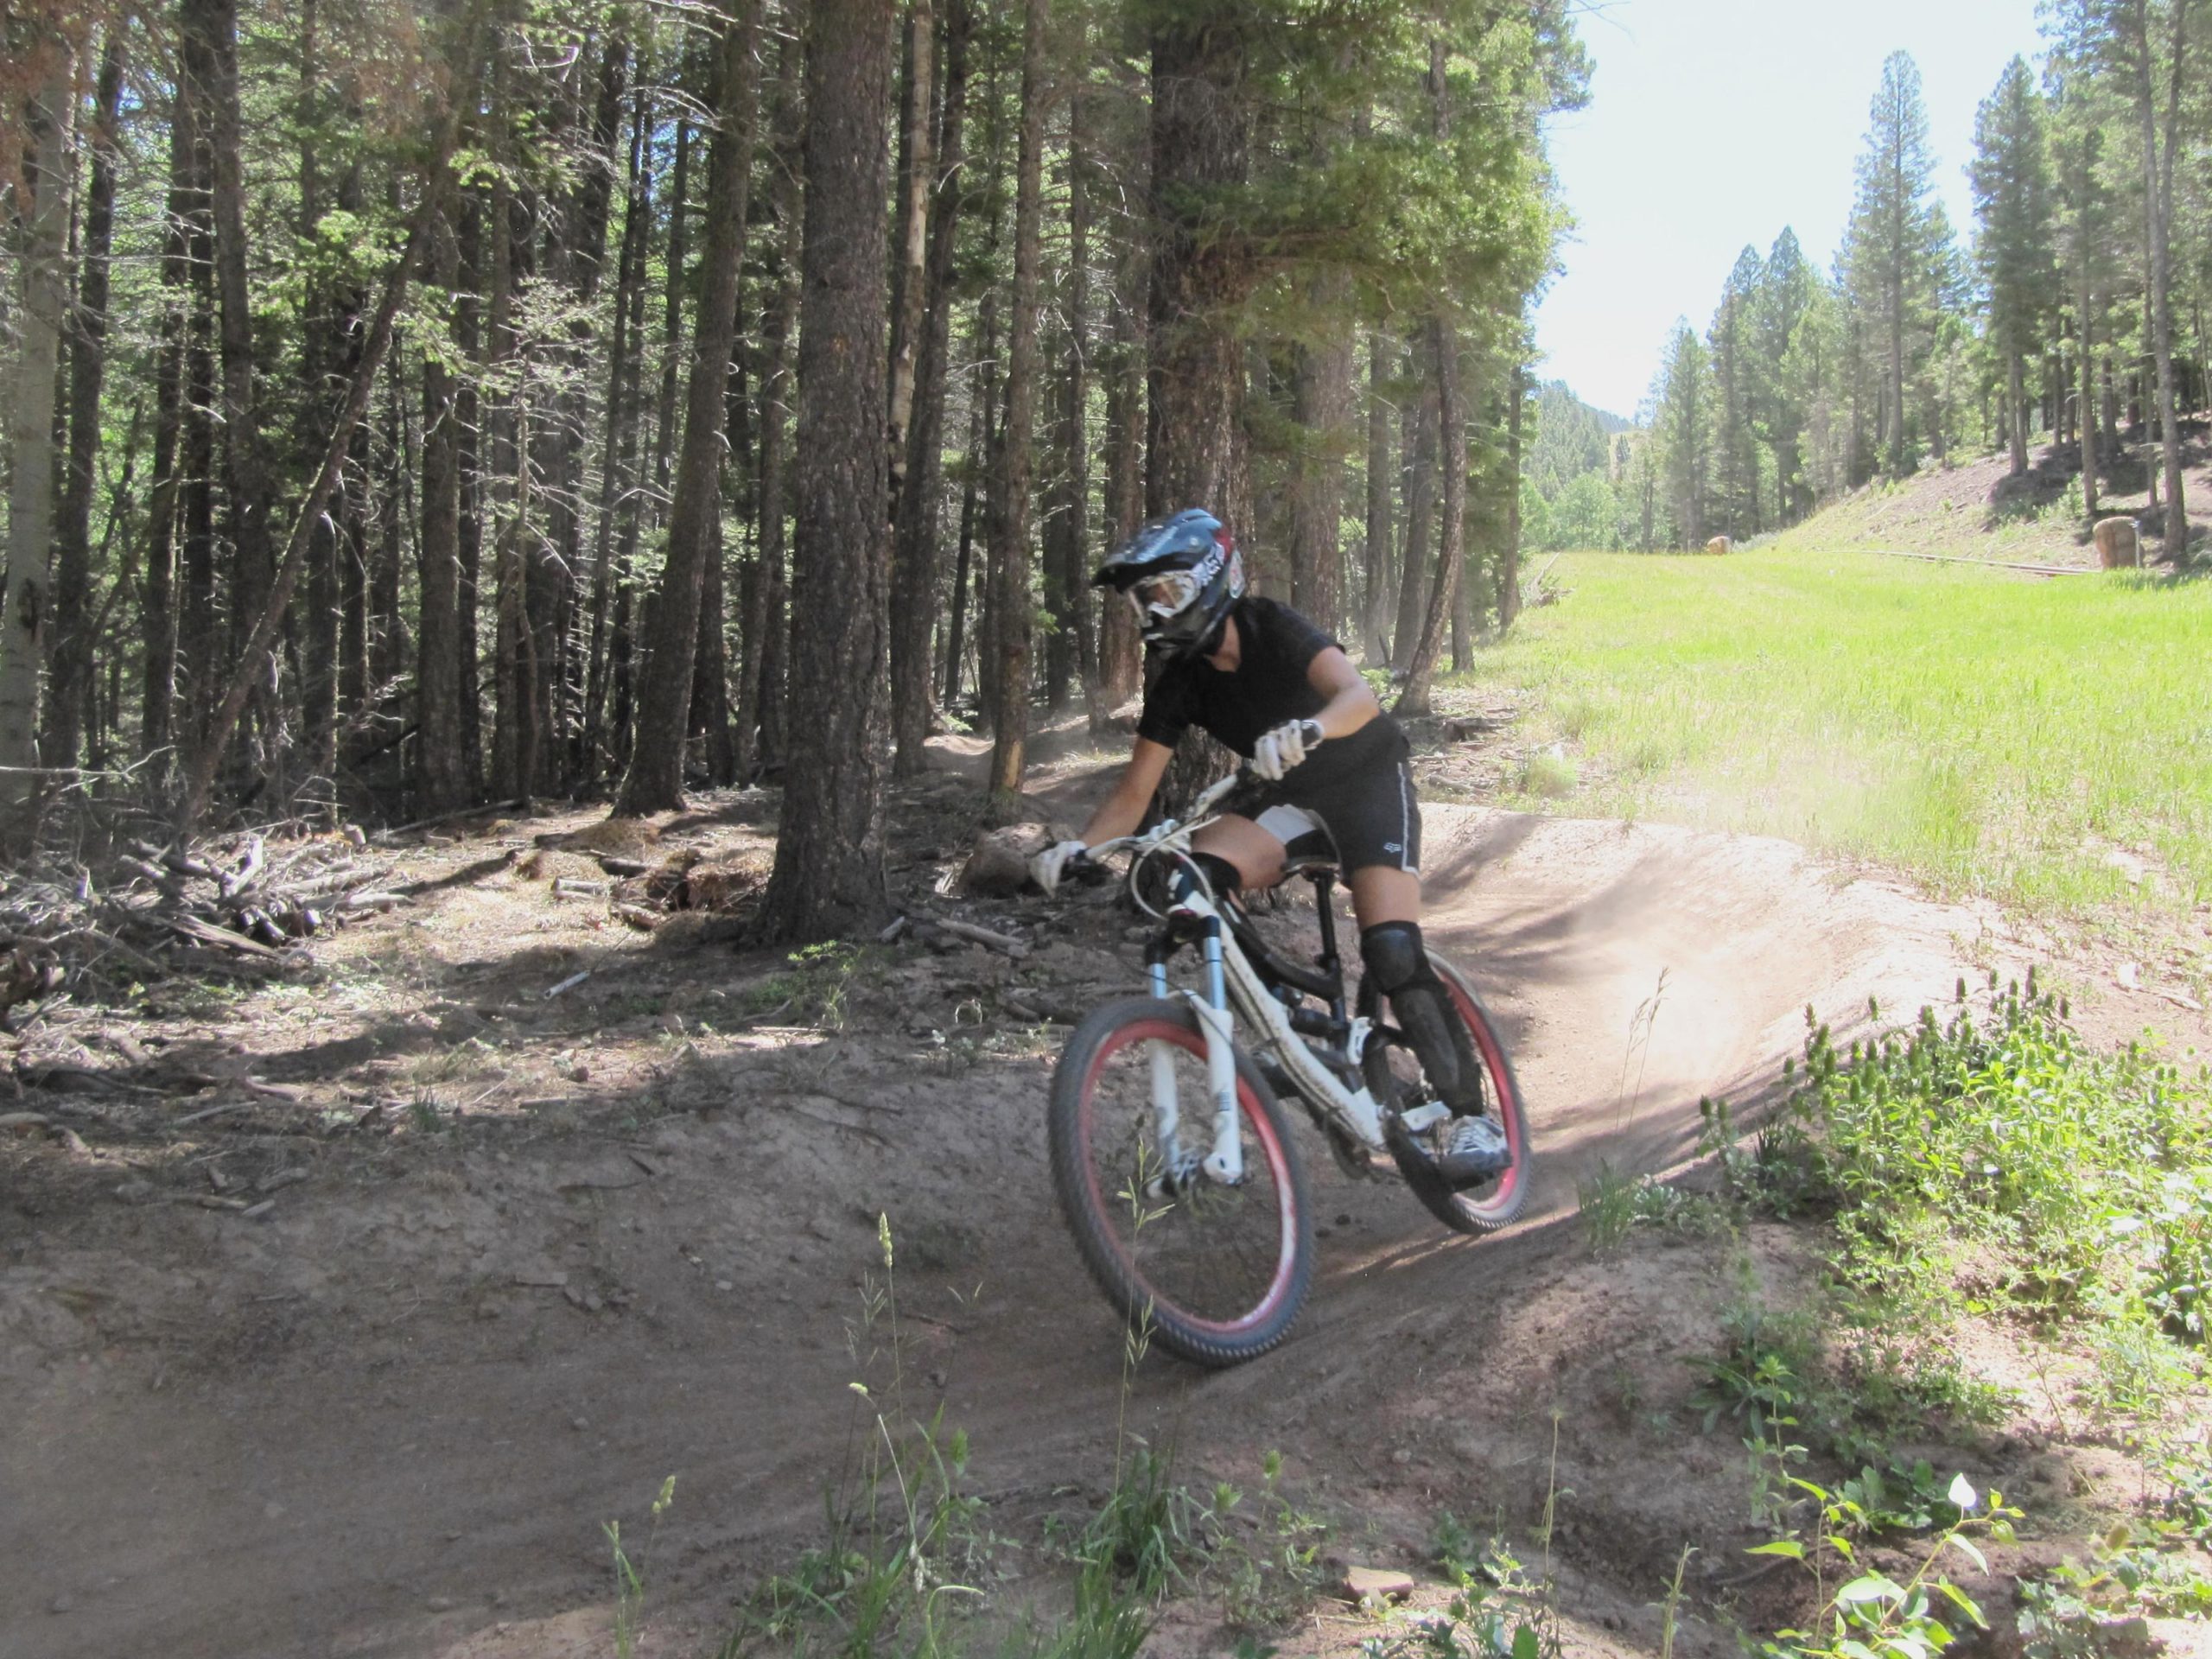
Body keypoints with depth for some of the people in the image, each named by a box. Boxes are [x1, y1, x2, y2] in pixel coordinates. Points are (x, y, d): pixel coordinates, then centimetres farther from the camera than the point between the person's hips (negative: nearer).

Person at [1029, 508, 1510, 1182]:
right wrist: (1077, 848, -26)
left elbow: (1358, 696, -40)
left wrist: (1304, 731, -62)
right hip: (1292, 797, 5)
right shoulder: (1178, 682, -8)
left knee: (1392, 951, -22)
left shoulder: (1274, 630, -23)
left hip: (1368, 780, -5)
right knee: (1191, 876, -23)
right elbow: (1135, 790, -8)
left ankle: (1469, 1115, -8)